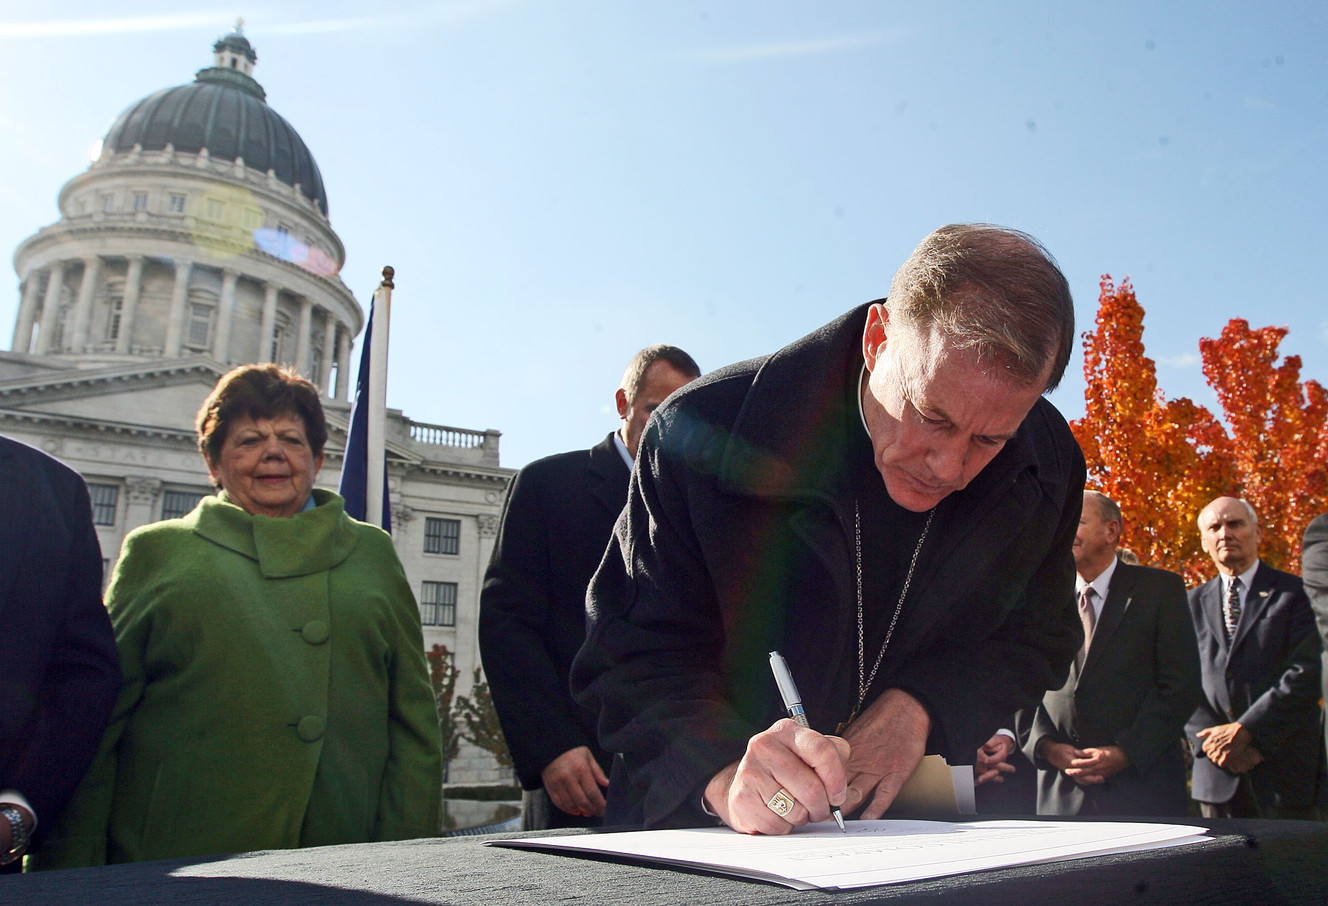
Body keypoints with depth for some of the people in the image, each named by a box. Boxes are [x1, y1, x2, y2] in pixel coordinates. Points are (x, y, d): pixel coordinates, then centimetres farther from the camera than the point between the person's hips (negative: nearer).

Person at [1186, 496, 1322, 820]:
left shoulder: (1295, 594, 1)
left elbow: (1308, 672, -10)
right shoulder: (1194, 603, 12)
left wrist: (1244, 730, -15)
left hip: (1286, 768, -3)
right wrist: (1209, 738, -10)